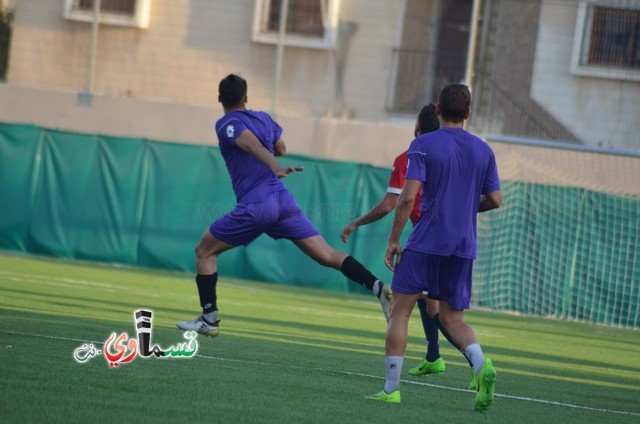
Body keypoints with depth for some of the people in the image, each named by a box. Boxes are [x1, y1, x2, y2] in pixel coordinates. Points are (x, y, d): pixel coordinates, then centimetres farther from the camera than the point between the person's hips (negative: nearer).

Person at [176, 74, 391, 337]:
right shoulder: (263, 118, 16)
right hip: (283, 200, 6)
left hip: (254, 206, -6)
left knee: (204, 251, 12)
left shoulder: (226, 124, -3)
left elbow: (252, 143, -22)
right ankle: (379, 288, -17)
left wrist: (277, 169, -38)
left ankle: (209, 319, 7)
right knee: (327, 255, 2)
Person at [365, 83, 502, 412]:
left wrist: (393, 240, -7)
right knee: (453, 318, 12)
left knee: (400, 311, 5)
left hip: (426, 243, -4)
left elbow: (408, 197, -13)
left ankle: (391, 388, 1)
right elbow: (495, 200, 8)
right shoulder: (483, 150, 8)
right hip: (464, 246, 4)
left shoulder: (423, 145, -5)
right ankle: (481, 364, -16)